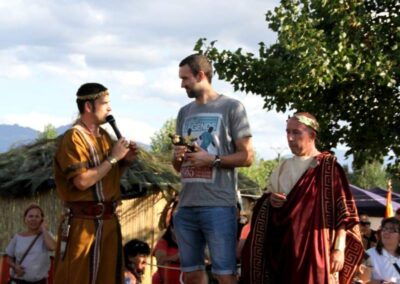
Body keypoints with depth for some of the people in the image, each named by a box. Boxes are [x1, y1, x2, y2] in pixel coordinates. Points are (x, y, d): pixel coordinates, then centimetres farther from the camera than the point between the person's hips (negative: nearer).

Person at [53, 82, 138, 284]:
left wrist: (125, 161, 5)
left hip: (109, 220, 8)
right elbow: (83, 181, -23)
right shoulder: (73, 138, -13)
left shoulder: (104, 136, 13)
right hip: (83, 223, -8)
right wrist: (113, 158, -15)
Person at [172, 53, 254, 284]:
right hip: (186, 206, 6)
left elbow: (247, 156, -4)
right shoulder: (185, 113, 18)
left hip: (219, 205, -6)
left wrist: (212, 160, -16)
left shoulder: (232, 107, 0)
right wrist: (177, 157, -1)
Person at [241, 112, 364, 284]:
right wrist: (271, 200, 0)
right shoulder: (284, 168, 15)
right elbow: (267, 200, 25)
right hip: (283, 247, 6)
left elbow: (343, 210, -8)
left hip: (314, 247, -6)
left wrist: (339, 248, -16)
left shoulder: (327, 166, -3)